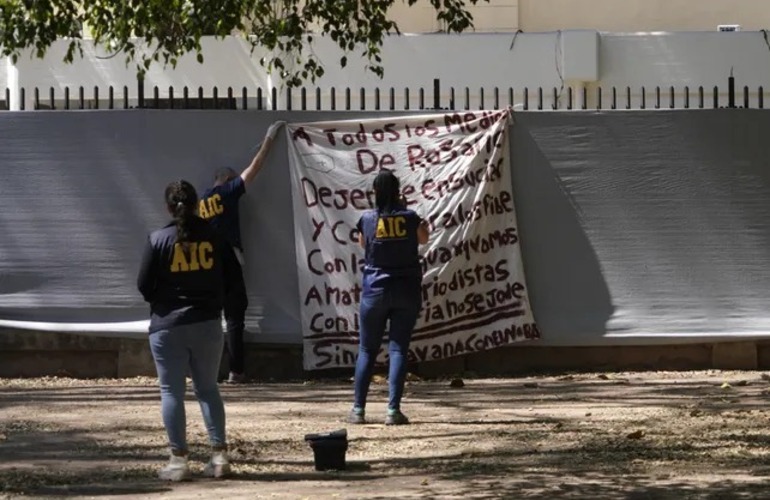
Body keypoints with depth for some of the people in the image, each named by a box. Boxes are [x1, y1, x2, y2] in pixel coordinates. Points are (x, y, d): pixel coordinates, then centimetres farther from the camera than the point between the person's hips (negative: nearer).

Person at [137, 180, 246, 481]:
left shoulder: (159, 239, -9)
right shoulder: (213, 237, -2)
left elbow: (144, 286, -7)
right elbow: (234, 282, 0)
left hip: (167, 325, -3)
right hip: (207, 323, 3)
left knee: (172, 391, 4)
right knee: (208, 388, 14)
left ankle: (178, 460, 1)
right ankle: (219, 456, 8)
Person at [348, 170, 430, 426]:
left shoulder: (367, 219, -6)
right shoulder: (409, 217, -6)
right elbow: (423, 239, 14)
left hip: (375, 289, 0)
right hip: (407, 291, 0)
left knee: (367, 349, 9)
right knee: (399, 348, 1)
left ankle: (358, 409, 7)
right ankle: (393, 410, -6)